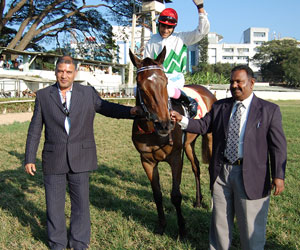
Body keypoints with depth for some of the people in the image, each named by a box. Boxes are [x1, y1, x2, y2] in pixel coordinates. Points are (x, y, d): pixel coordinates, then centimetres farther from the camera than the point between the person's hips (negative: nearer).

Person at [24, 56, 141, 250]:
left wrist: (130, 111, -13)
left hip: (80, 159, 0)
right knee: (54, 204, 11)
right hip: (53, 159, 0)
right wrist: (30, 158, 3)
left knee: (81, 202, 11)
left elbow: (108, 108, 7)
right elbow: (35, 130, 5)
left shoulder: (89, 93, 2)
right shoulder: (43, 96, 3)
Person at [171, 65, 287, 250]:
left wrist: (278, 176, -10)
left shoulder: (269, 110, -3)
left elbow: (278, 145, -5)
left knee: (251, 225, 9)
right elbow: (203, 126, 7)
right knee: (220, 219, 18)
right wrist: (181, 120, -10)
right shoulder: (220, 106, 7)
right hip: (221, 172, 4)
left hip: (251, 176, -3)